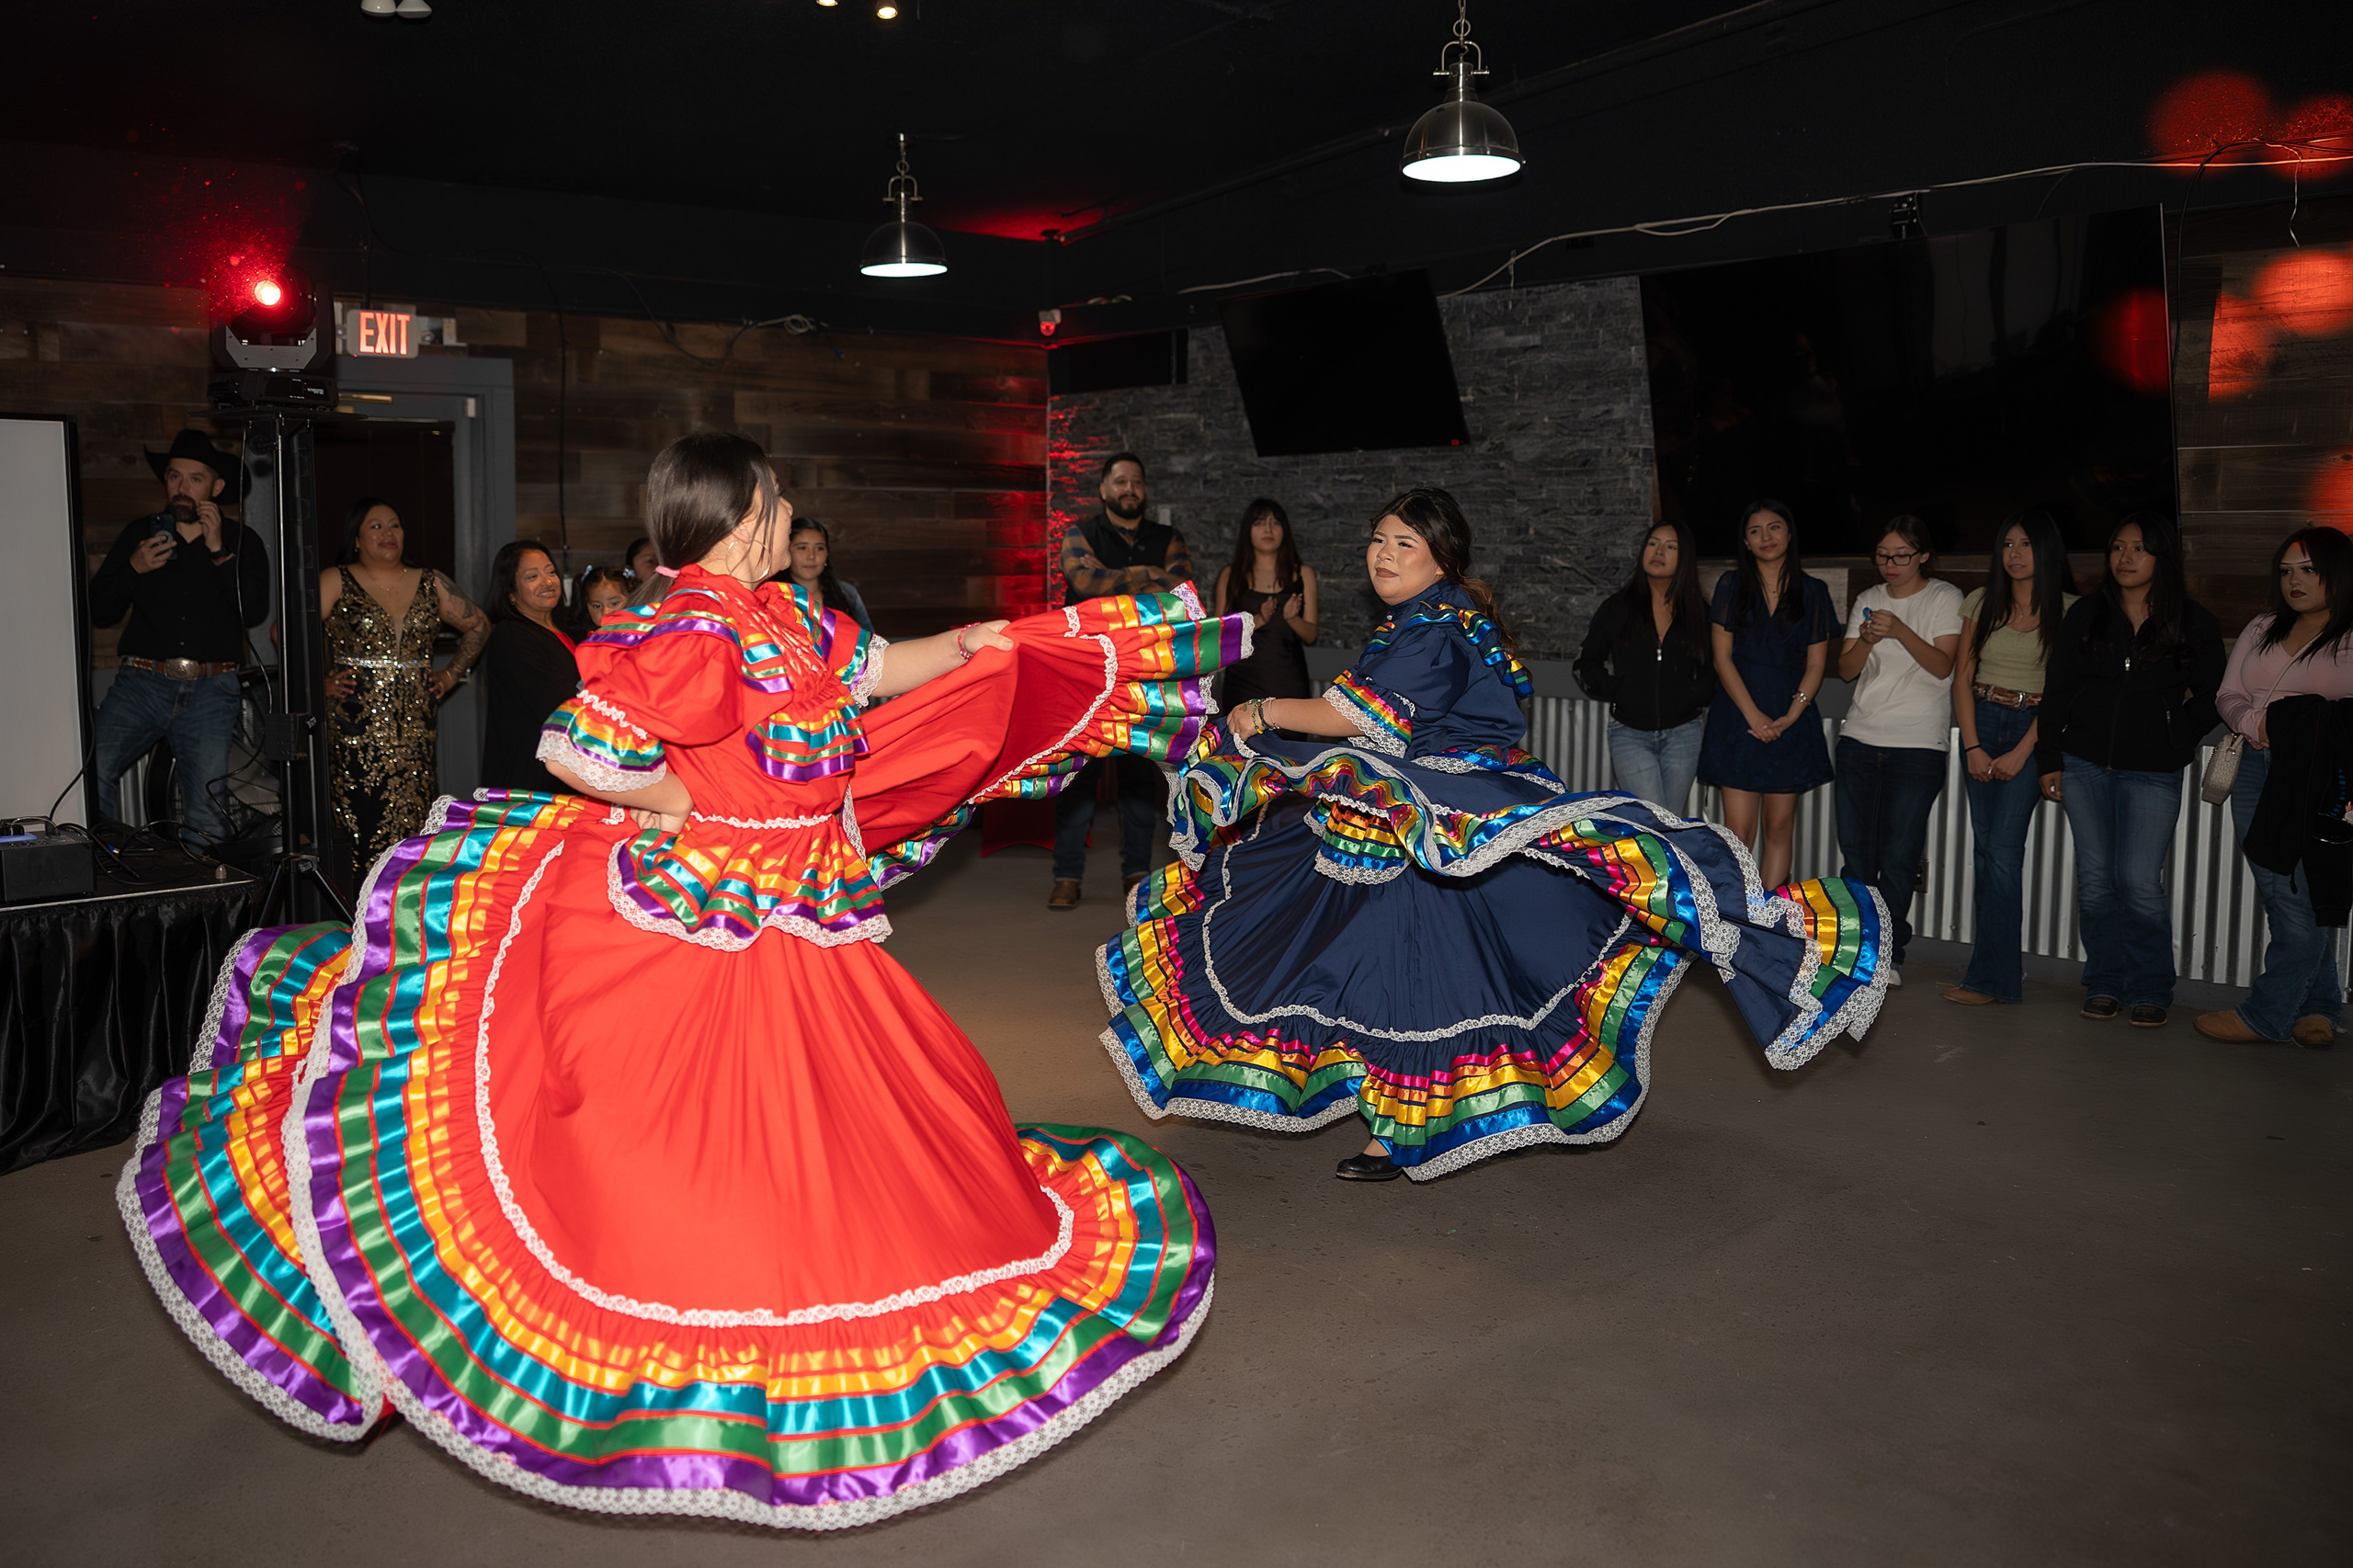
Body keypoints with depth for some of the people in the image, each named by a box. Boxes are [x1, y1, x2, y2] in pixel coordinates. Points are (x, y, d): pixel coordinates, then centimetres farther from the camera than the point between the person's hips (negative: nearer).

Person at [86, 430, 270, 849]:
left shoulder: (242, 542, 11)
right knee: (93, 774, -20)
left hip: (211, 691, -1)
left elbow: (256, 611, -6)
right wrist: (133, 569, -3)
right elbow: (98, 612, 13)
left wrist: (218, 551, -8)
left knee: (207, 819, -9)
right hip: (141, 682, 1)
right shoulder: (140, 533, 16)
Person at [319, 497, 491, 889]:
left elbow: (477, 626, 23)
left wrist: (451, 674, 13)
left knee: (416, 824, 1)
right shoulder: (336, 582, 3)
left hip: (416, 728, 3)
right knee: (359, 824, -7)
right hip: (356, 727, -3)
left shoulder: (431, 584, 12)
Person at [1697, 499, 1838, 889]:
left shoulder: (1813, 593, 9)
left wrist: (1790, 716, -8)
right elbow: (1722, 657, 0)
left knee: (1779, 827, 4)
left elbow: (1816, 664, 6)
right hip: (1738, 719, -2)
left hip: (1791, 722, 2)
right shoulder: (1732, 586, 5)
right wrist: (1754, 715, -10)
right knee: (1739, 831, -7)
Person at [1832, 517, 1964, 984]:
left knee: (1898, 856, -5)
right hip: (1860, 738, 4)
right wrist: (1867, 640, -11)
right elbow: (1846, 669, 9)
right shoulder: (1868, 600, 14)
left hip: (1918, 744, -4)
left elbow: (1942, 665, -9)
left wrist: (1900, 631, -22)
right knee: (1855, 850, 3)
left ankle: (1890, 953, 6)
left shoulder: (1945, 599, 2)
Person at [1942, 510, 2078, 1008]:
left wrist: (2020, 753, -12)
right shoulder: (1984, 602, 8)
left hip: (2032, 729, -4)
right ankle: (2003, 965, 13)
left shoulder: (2067, 611, -3)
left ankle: (1990, 977, -10)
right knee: (1985, 850, 4)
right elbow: (1962, 676, 7)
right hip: (1980, 722, 4)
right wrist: (1973, 747, -3)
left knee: (2003, 850, -12)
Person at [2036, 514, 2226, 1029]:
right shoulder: (2086, 615, 7)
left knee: (2139, 881, -8)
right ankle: (2104, 983, 17)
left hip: (2152, 773, -2)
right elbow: (2057, 691, 8)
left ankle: (2150, 990, 8)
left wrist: (2176, 741, -2)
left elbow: (2210, 695, 9)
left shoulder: (2194, 623, 2)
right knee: (2095, 879, 5)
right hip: (2084, 763, 2)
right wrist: (2050, 760, 4)